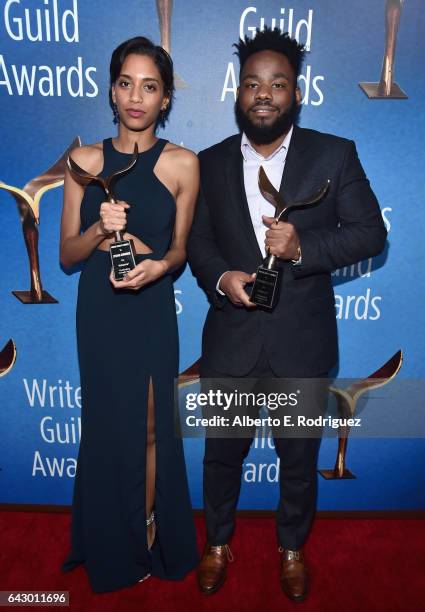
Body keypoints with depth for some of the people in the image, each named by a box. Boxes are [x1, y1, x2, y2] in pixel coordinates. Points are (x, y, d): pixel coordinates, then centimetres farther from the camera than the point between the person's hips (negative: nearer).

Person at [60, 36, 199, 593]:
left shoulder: (182, 164, -2)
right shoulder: (86, 161, 2)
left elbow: (180, 248, 4)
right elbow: (67, 254, 2)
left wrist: (159, 264, -18)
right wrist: (101, 229, -18)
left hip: (152, 311, -1)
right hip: (99, 312, 2)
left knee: (149, 428, 11)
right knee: (107, 426, 14)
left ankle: (150, 534, 39)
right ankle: (115, 547, 40)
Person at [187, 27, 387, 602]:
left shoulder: (335, 154, -2)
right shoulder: (211, 162, 4)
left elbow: (371, 232, -5)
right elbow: (198, 242, 6)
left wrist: (303, 247, -21)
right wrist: (220, 277, -15)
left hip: (302, 341, -1)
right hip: (230, 338, 2)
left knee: (299, 456, 17)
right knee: (223, 451, 17)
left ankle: (292, 547, 46)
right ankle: (218, 543, 45)